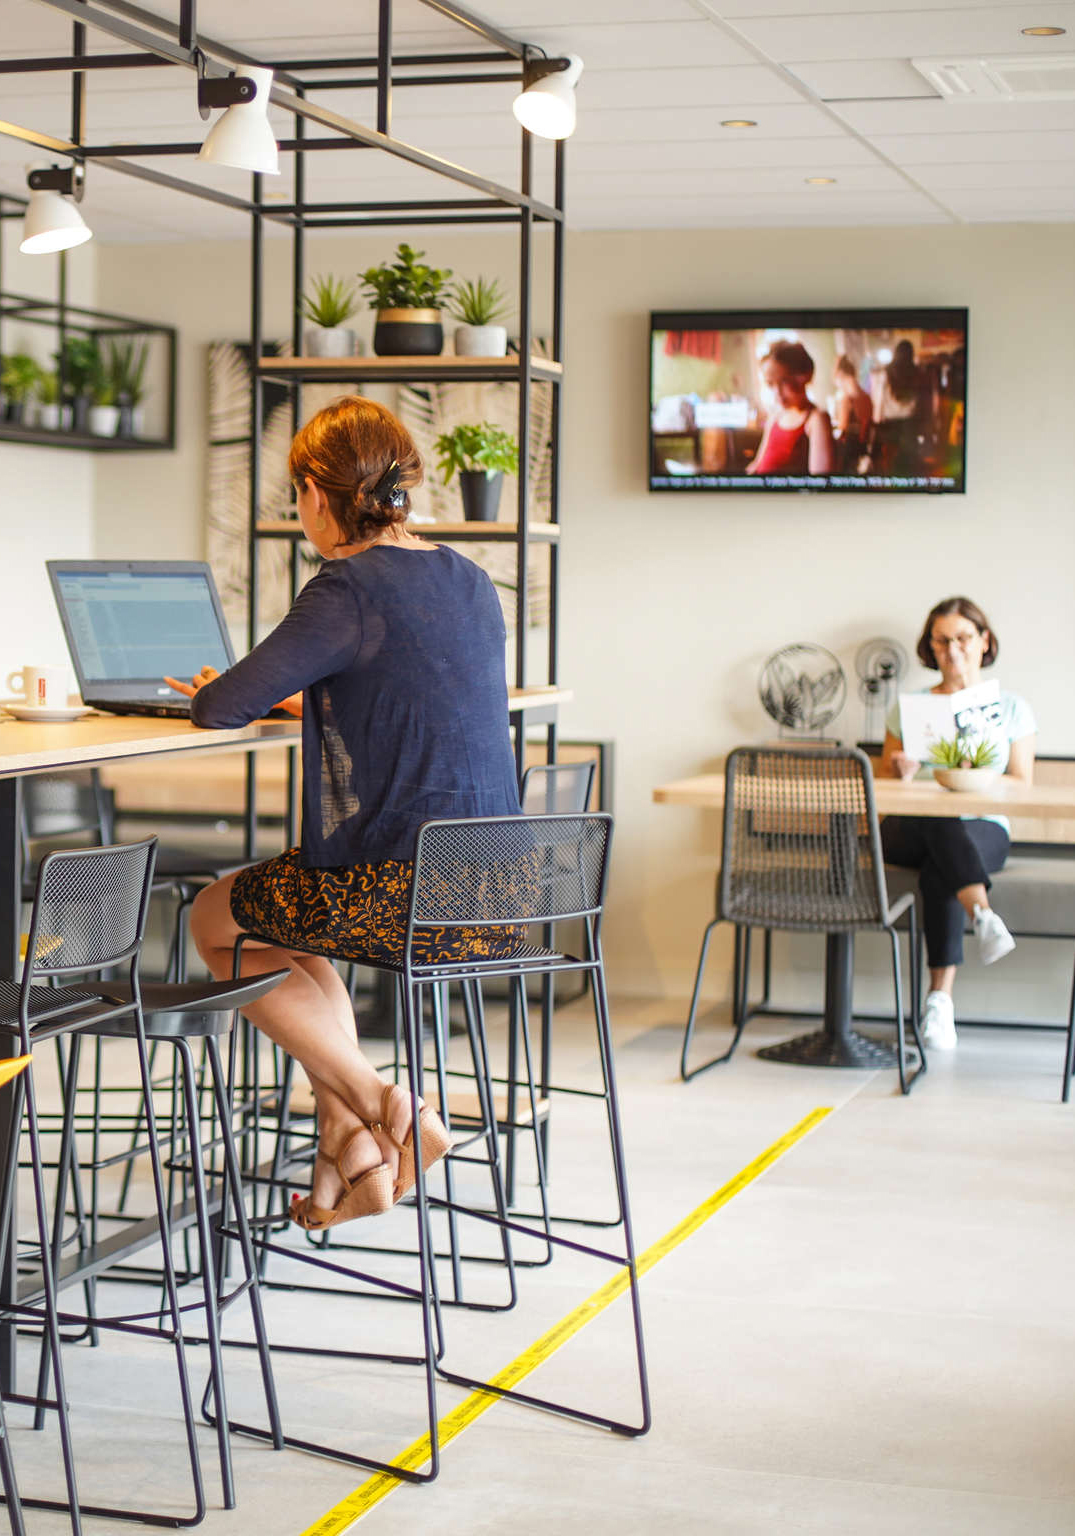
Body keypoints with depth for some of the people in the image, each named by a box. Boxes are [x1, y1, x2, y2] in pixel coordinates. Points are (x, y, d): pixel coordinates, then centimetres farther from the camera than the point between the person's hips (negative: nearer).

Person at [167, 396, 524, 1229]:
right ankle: (353, 1144, 21)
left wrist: (211, 691, 10)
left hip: (411, 894, -8)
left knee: (215, 921, 18)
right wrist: (318, 696, 31)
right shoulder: (470, 581, 12)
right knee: (294, 927, 32)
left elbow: (224, 707, -13)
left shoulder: (350, 589, -13)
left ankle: (379, 1109, 8)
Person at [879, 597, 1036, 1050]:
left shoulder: (1011, 708, 15)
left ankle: (940, 997, -42)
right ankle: (982, 914, -61)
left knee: (939, 869, -37)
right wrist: (901, 773, -7)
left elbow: (1023, 787, 8)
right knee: (940, 824, -39)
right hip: (909, 828, 1)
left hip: (984, 828, 0)